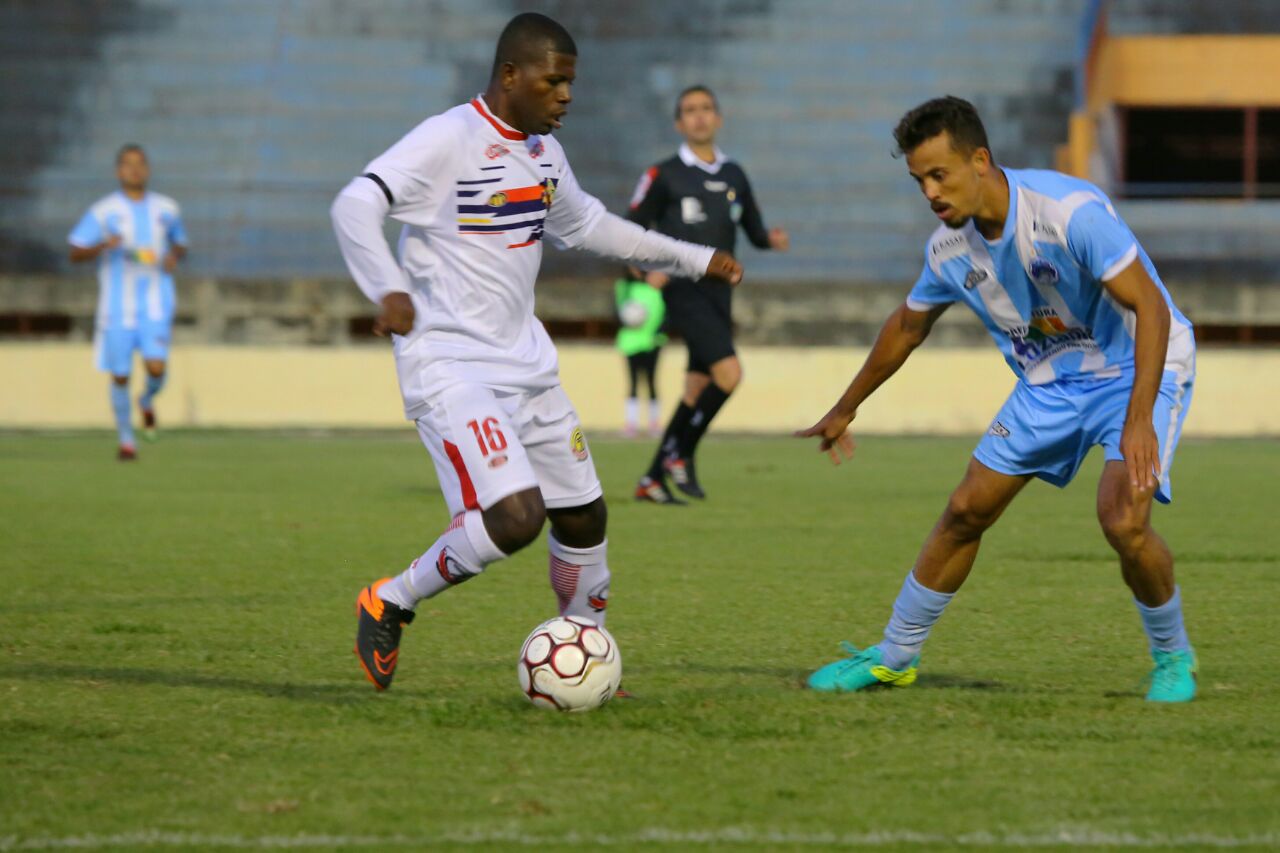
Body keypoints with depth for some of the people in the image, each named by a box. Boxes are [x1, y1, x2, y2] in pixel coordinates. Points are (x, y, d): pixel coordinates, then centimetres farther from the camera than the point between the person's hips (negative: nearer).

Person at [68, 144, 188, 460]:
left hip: (156, 305, 1)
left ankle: (147, 399, 19)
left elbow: (180, 243, 22)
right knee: (120, 375, 1)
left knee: (156, 366, -16)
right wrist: (102, 247, -22)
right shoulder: (103, 211, -2)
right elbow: (75, 254, -2)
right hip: (117, 306, -1)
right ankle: (126, 439, 19)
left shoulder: (166, 208, 6)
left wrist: (175, 256, -2)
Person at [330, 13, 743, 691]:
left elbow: (583, 224, 30)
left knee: (582, 513, 10)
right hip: (450, 365, -8)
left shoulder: (543, 150, 12)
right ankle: (389, 606, -2)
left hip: (525, 361, 9)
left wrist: (692, 259, 32)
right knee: (515, 516, -23)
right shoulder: (449, 140, -14)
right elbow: (355, 207, -22)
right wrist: (389, 290, -36)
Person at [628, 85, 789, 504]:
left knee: (698, 388, 6)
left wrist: (772, 239, -4)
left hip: (718, 293, 6)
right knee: (728, 372, -22)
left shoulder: (734, 176, 13)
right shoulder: (663, 176, -2)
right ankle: (680, 454, -5)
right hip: (684, 292, -6)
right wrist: (648, 270, -16)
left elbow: (753, 229, 19)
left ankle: (652, 480, 14)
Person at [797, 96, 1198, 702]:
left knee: (1123, 521, -25)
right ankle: (893, 658, 21)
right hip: (1048, 383, 6)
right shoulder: (949, 249, -7)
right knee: (966, 511, 3)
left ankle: (1172, 658, 2)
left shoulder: (1070, 212, -29)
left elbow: (1150, 309, -31)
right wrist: (845, 410, 24)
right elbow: (906, 328, 14)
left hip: (1136, 369, -6)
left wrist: (1138, 420, -40)